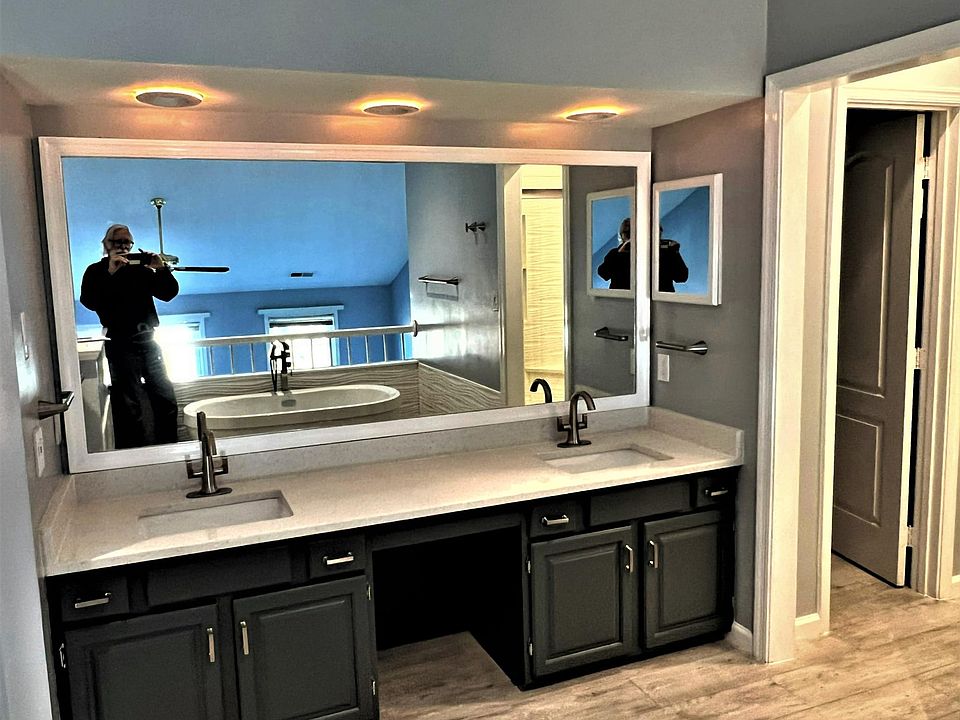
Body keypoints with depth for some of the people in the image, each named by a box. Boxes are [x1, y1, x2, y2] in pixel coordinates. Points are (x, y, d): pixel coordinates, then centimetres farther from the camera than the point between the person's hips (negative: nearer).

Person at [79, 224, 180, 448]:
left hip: (148, 341, 5)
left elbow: (169, 293, 9)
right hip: (121, 346, -5)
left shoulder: (141, 268, 14)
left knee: (167, 402, 8)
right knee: (130, 409, -5)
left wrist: (162, 269, -7)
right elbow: (88, 301, -15)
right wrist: (110, 274, -23)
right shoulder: (96, 271, 3)